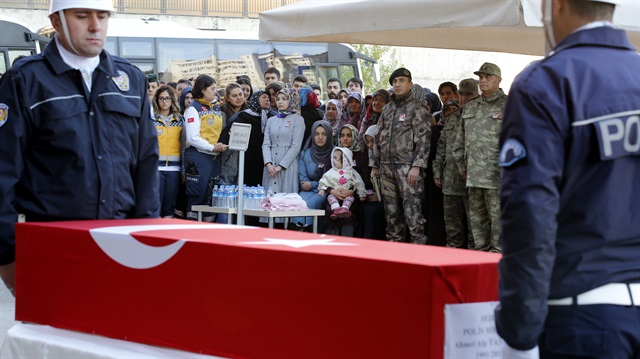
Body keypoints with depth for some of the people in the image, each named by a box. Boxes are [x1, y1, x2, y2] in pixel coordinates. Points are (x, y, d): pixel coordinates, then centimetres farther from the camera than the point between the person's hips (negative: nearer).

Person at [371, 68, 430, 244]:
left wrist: (416, 166, -18)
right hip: (387, 167, 7)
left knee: (412, 209, -11)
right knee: (391, 210, 10)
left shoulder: (418, 109, -3)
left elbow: (424, 139, -11)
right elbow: (378, 138, 21)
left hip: (408, 168, -7)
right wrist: (375, 164, 15)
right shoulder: (387, 109, 18)